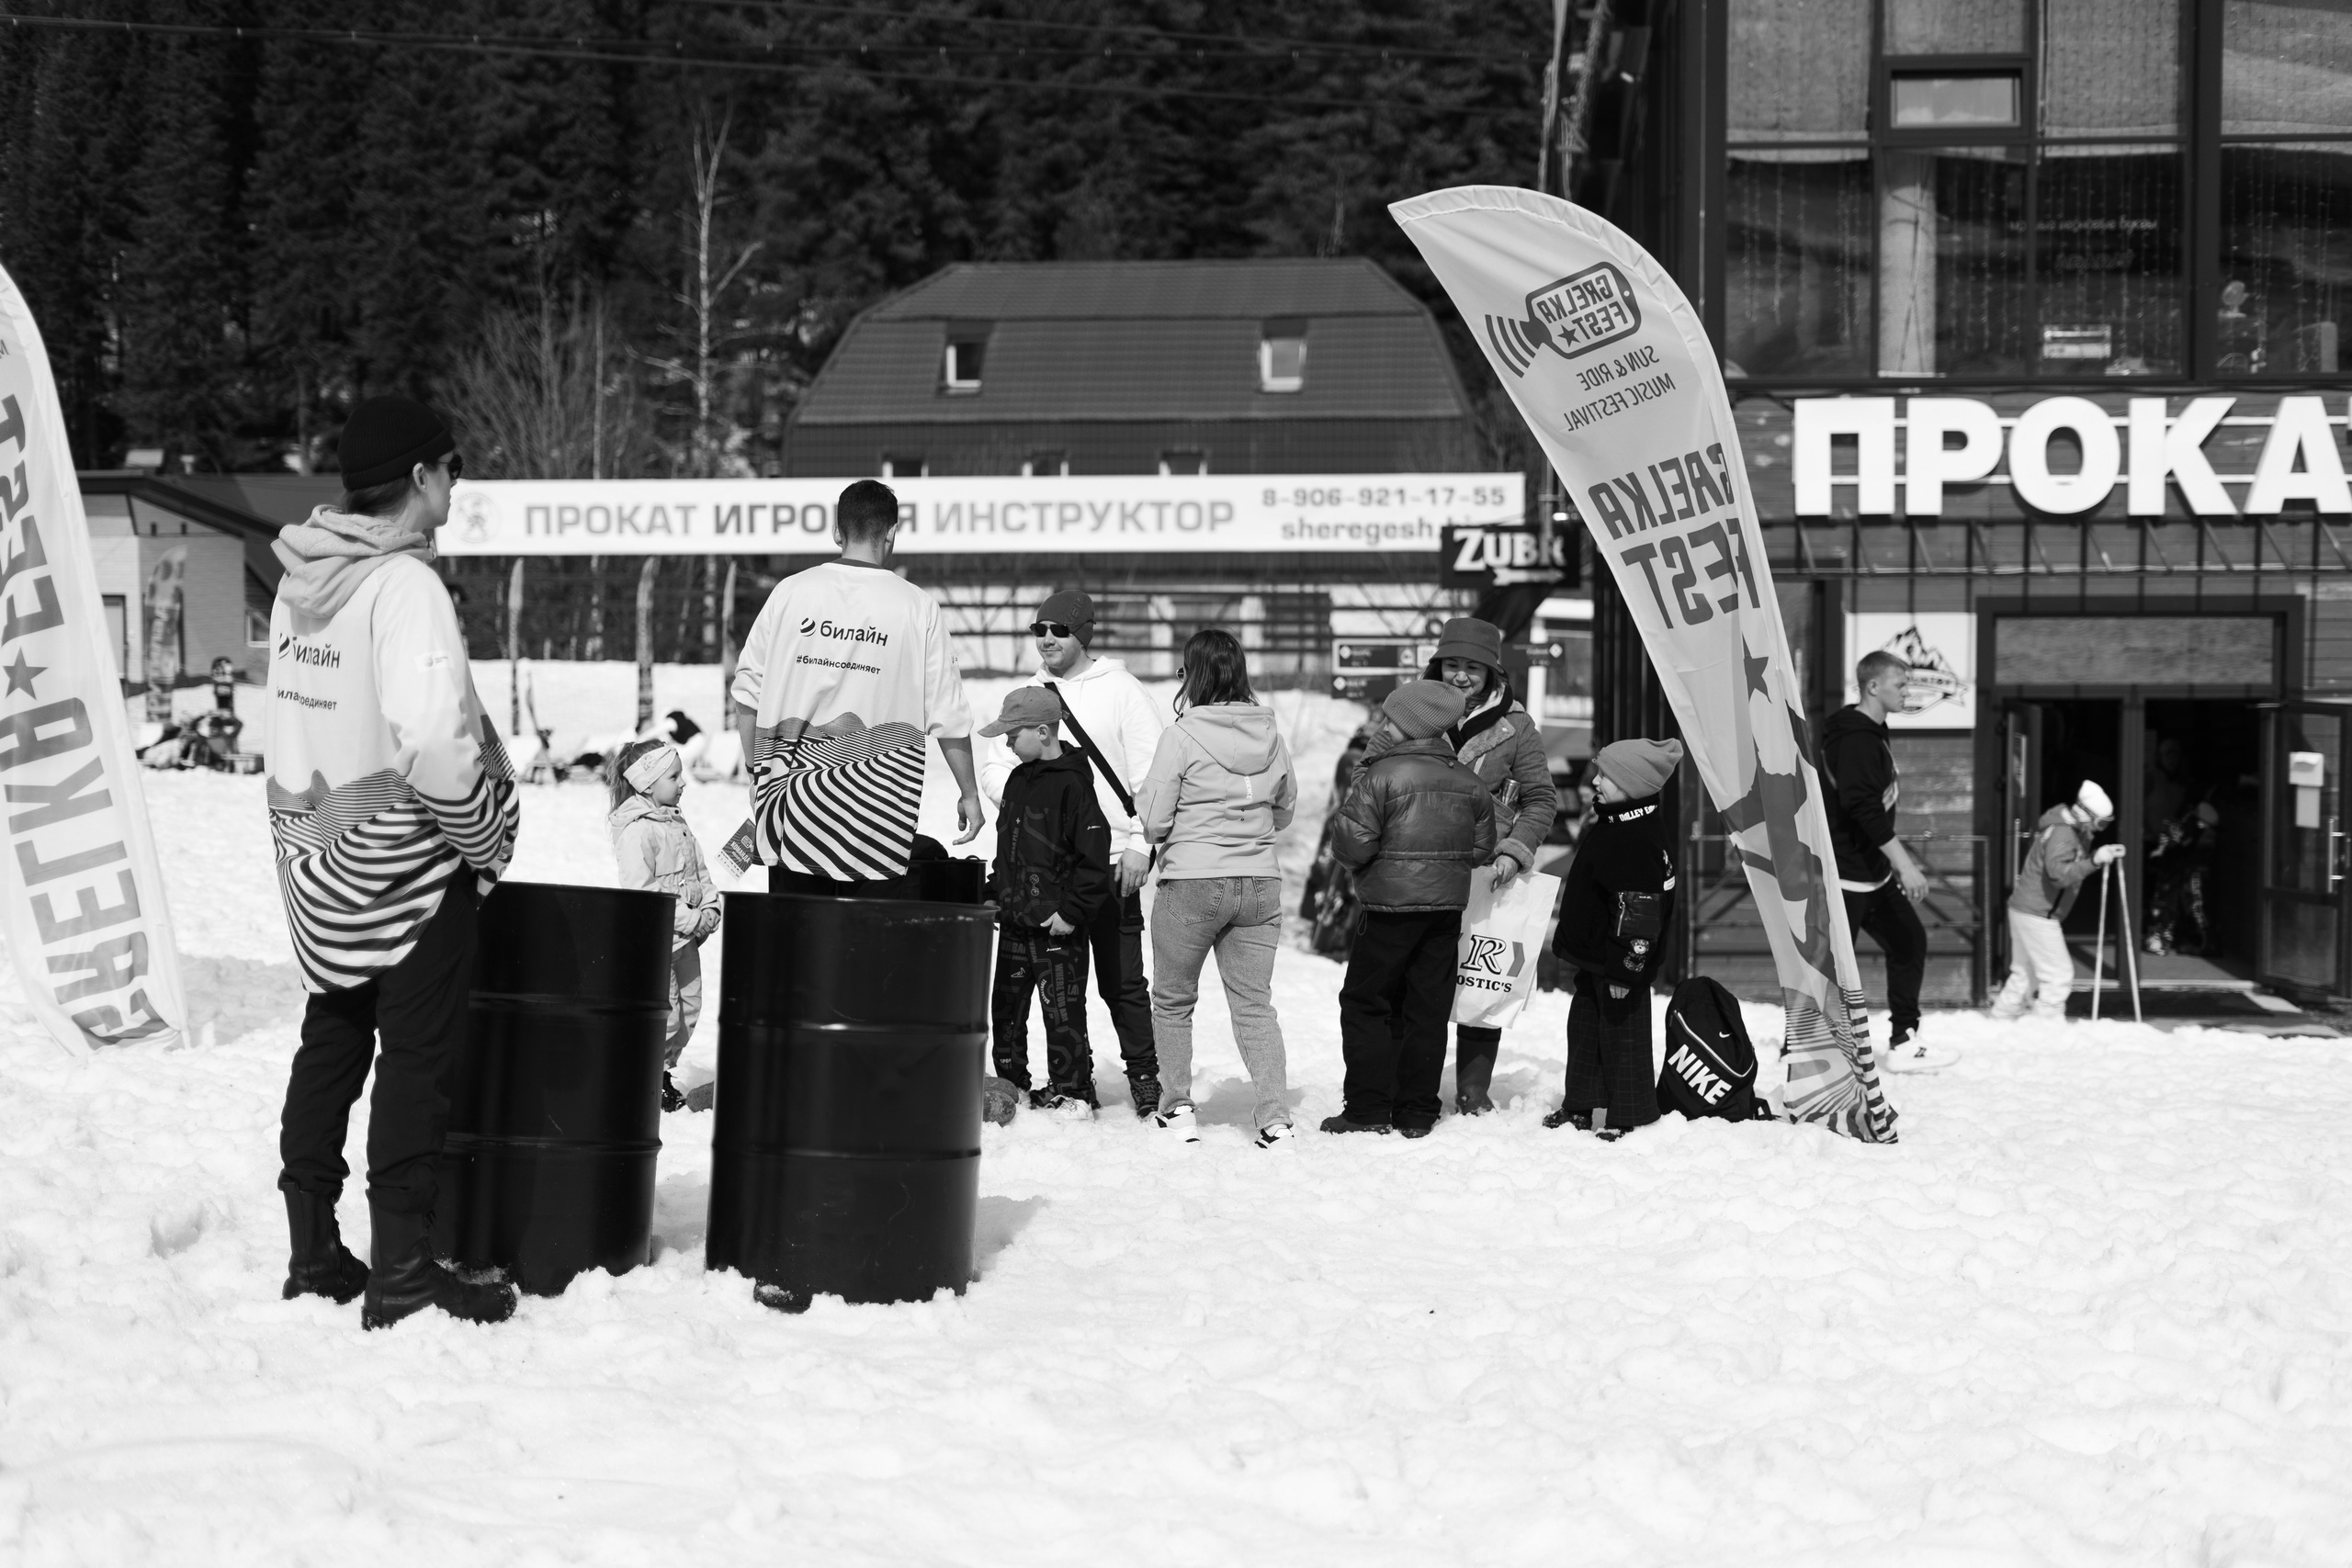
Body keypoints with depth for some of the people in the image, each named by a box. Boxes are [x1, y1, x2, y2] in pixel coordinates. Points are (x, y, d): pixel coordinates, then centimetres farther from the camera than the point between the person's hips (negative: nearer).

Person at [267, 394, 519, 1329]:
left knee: (332, 1042, 17)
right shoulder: (402, 584, -20)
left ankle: (314, 1254, 24)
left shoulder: (300, 583, 5)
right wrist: (484, 838, -14)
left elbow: (304, 718, 9)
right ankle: (401, 1272, 4)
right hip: (405, 858, -8)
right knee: (417, 1059, 1)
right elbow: (434, 743, -28)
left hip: (315, 851, 8)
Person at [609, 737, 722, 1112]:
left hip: (686, 939, 9)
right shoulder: (637, 831, -17)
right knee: (663, 1015, -6)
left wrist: (709, 909, 3)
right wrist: (688, 919, -21)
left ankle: (662, 1071, 27)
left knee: (689, 1008, 13)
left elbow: (699, 872, 20)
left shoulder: (677, 823, 13)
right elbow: (640, 892, -21)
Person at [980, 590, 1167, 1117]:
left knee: (1121, 979, -3)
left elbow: (1150, 776, -4)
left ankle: (1144, 1074, 7)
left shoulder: (1121, 691, 0)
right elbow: (994, 766, 14)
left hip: (1111, 860, -4)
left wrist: (1139, 845, -11)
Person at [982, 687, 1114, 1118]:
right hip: (1014, 922, 8)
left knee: (1062, 1011, -2)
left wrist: (1071, 912, -17)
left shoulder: (1072, 785, -14)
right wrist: (997, 895, 15)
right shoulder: (1018, 779, 12)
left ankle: (1072, 1091, 6)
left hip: (1056, 926, -8)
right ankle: (1010, 1082, 24)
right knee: (1006, 1008, 13)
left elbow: (1094, 857, -16)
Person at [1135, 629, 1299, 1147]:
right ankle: (1275, 1115, -4)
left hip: (1192, 882, -4)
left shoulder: (1182, 736, -11)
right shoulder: (1270, 735, 3)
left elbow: (1154, 822, -9)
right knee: (1255, 1003, 7)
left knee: (1172, 1001, 14)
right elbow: (1283, 813, 15)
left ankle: (1177, 1107, 14)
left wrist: (1142, 793, 10)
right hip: (1260, 883, 4)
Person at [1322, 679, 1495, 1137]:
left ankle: (1368, 1109, 1)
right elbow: (1481, 850, 11)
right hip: (1448, 907, 6)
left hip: (1391, 907, -5)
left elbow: (1352, 845, -17)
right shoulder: (1470, 783, 6)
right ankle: (1416, 1112, 11)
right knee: (1428, 1010, 10)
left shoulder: (1379, 777, -14)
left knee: (1365, 1005, 5)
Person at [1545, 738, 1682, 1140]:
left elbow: (1637, 913, -25)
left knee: (1621, 1032, 0)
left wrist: (1625, 970, -24)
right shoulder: (1608, 827, 9)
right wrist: (1569, 940, 26)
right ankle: (1582, 1105, 29)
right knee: (1584, 1027, 18)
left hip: (1620, 960, -11)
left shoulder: (1638, 841, -24)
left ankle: (1622, 1117, 9)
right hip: (1593, 956, 11)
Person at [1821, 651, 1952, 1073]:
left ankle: (1904, 1045, 19)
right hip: (1845, 873, -10)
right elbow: (1863, 807, -28)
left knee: (1909, 942, 13)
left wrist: (1897, 860, 23)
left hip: (1873, 870, 10)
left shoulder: (1876, 732, 13)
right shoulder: (1855, 738, -20)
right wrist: (1904, 863, -29)